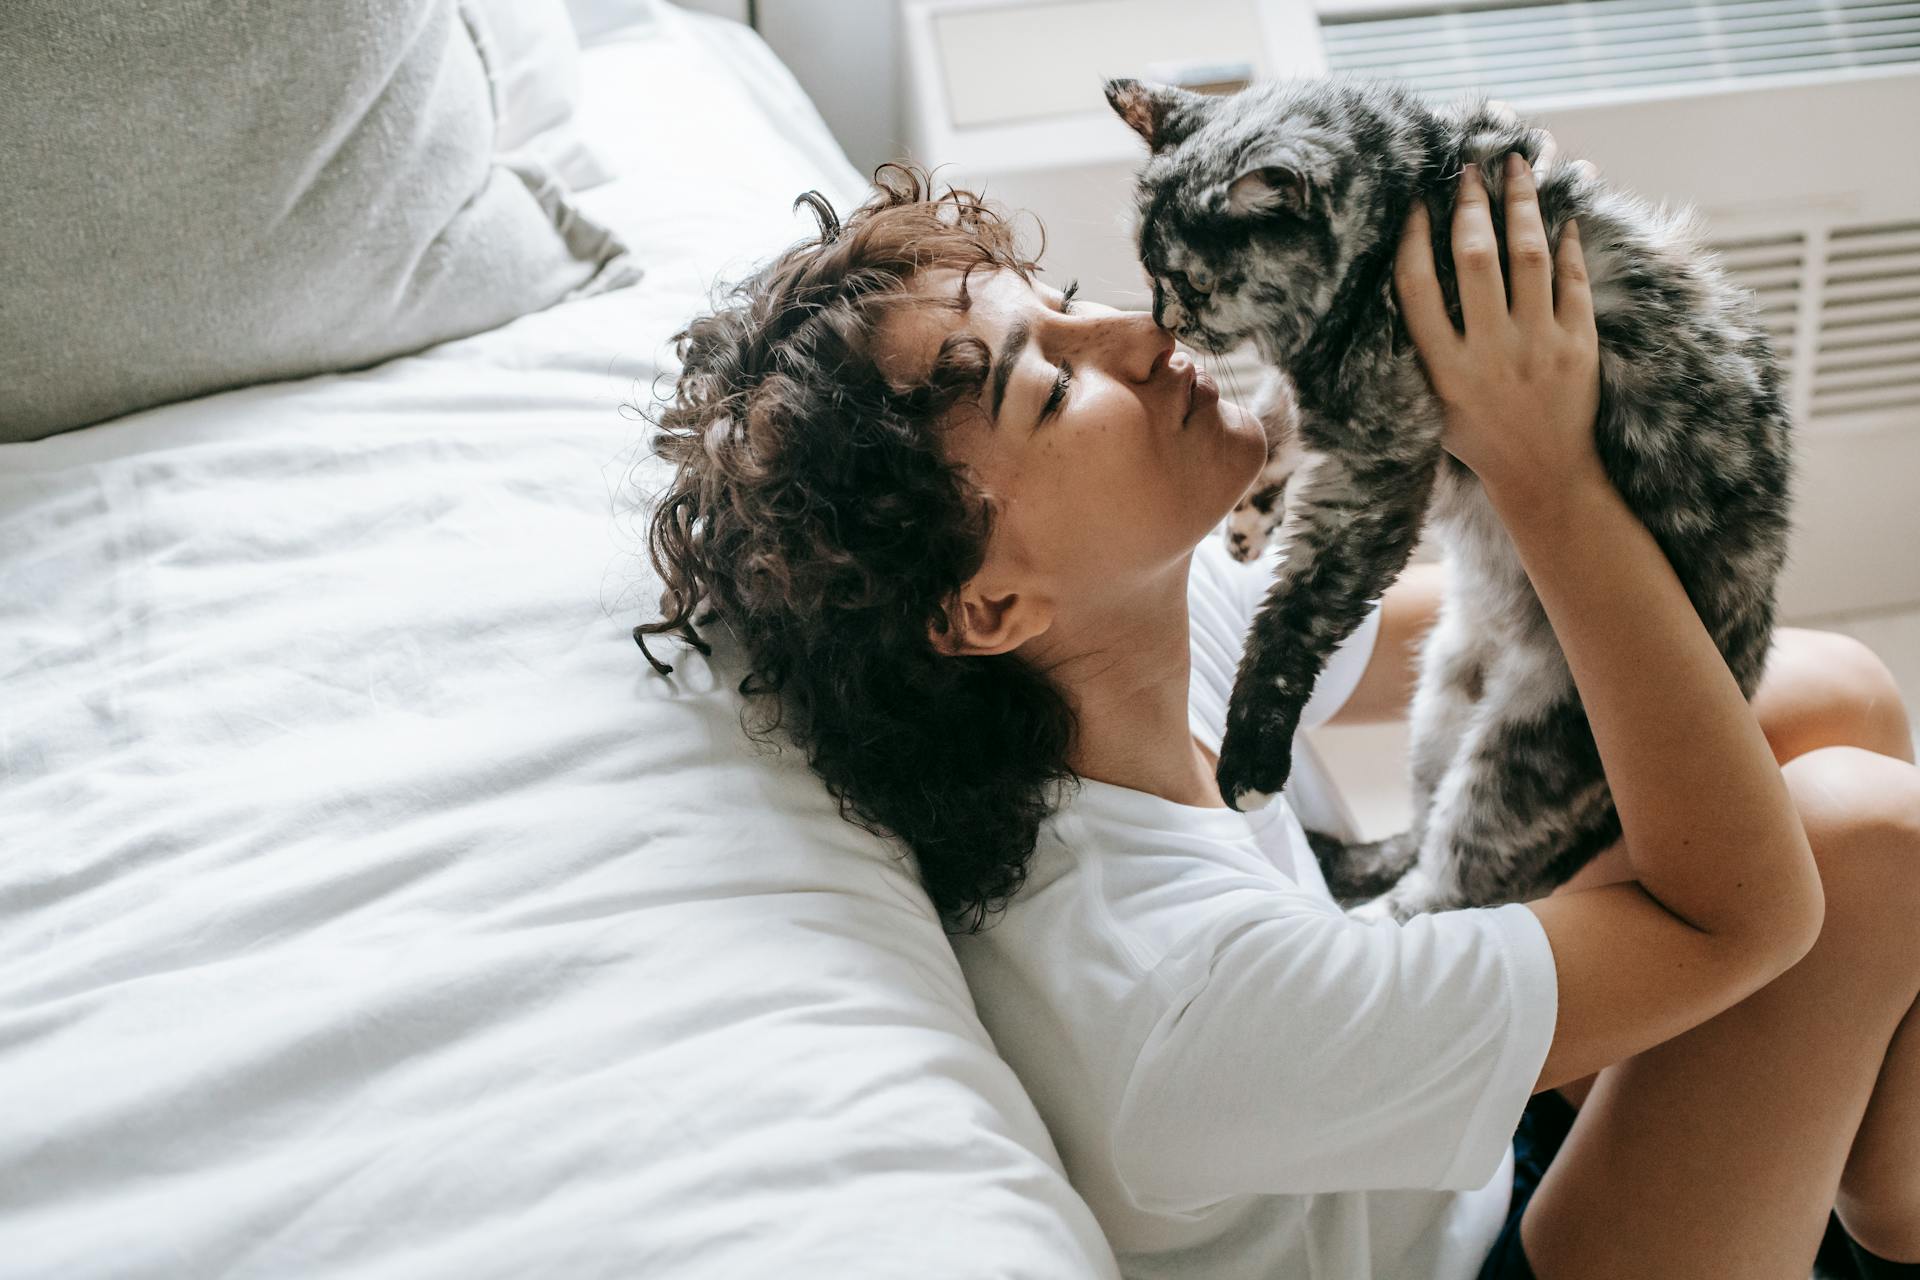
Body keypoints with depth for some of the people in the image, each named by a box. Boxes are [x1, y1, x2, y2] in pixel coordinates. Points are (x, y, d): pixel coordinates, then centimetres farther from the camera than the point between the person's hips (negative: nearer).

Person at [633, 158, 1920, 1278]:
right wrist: (1553, 478, -36)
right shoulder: (1170, 984, -41)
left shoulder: (1147, 609, -15)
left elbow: (1442, 625, 7)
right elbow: (1739, 905, -32)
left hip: (1459, 1157, 8)